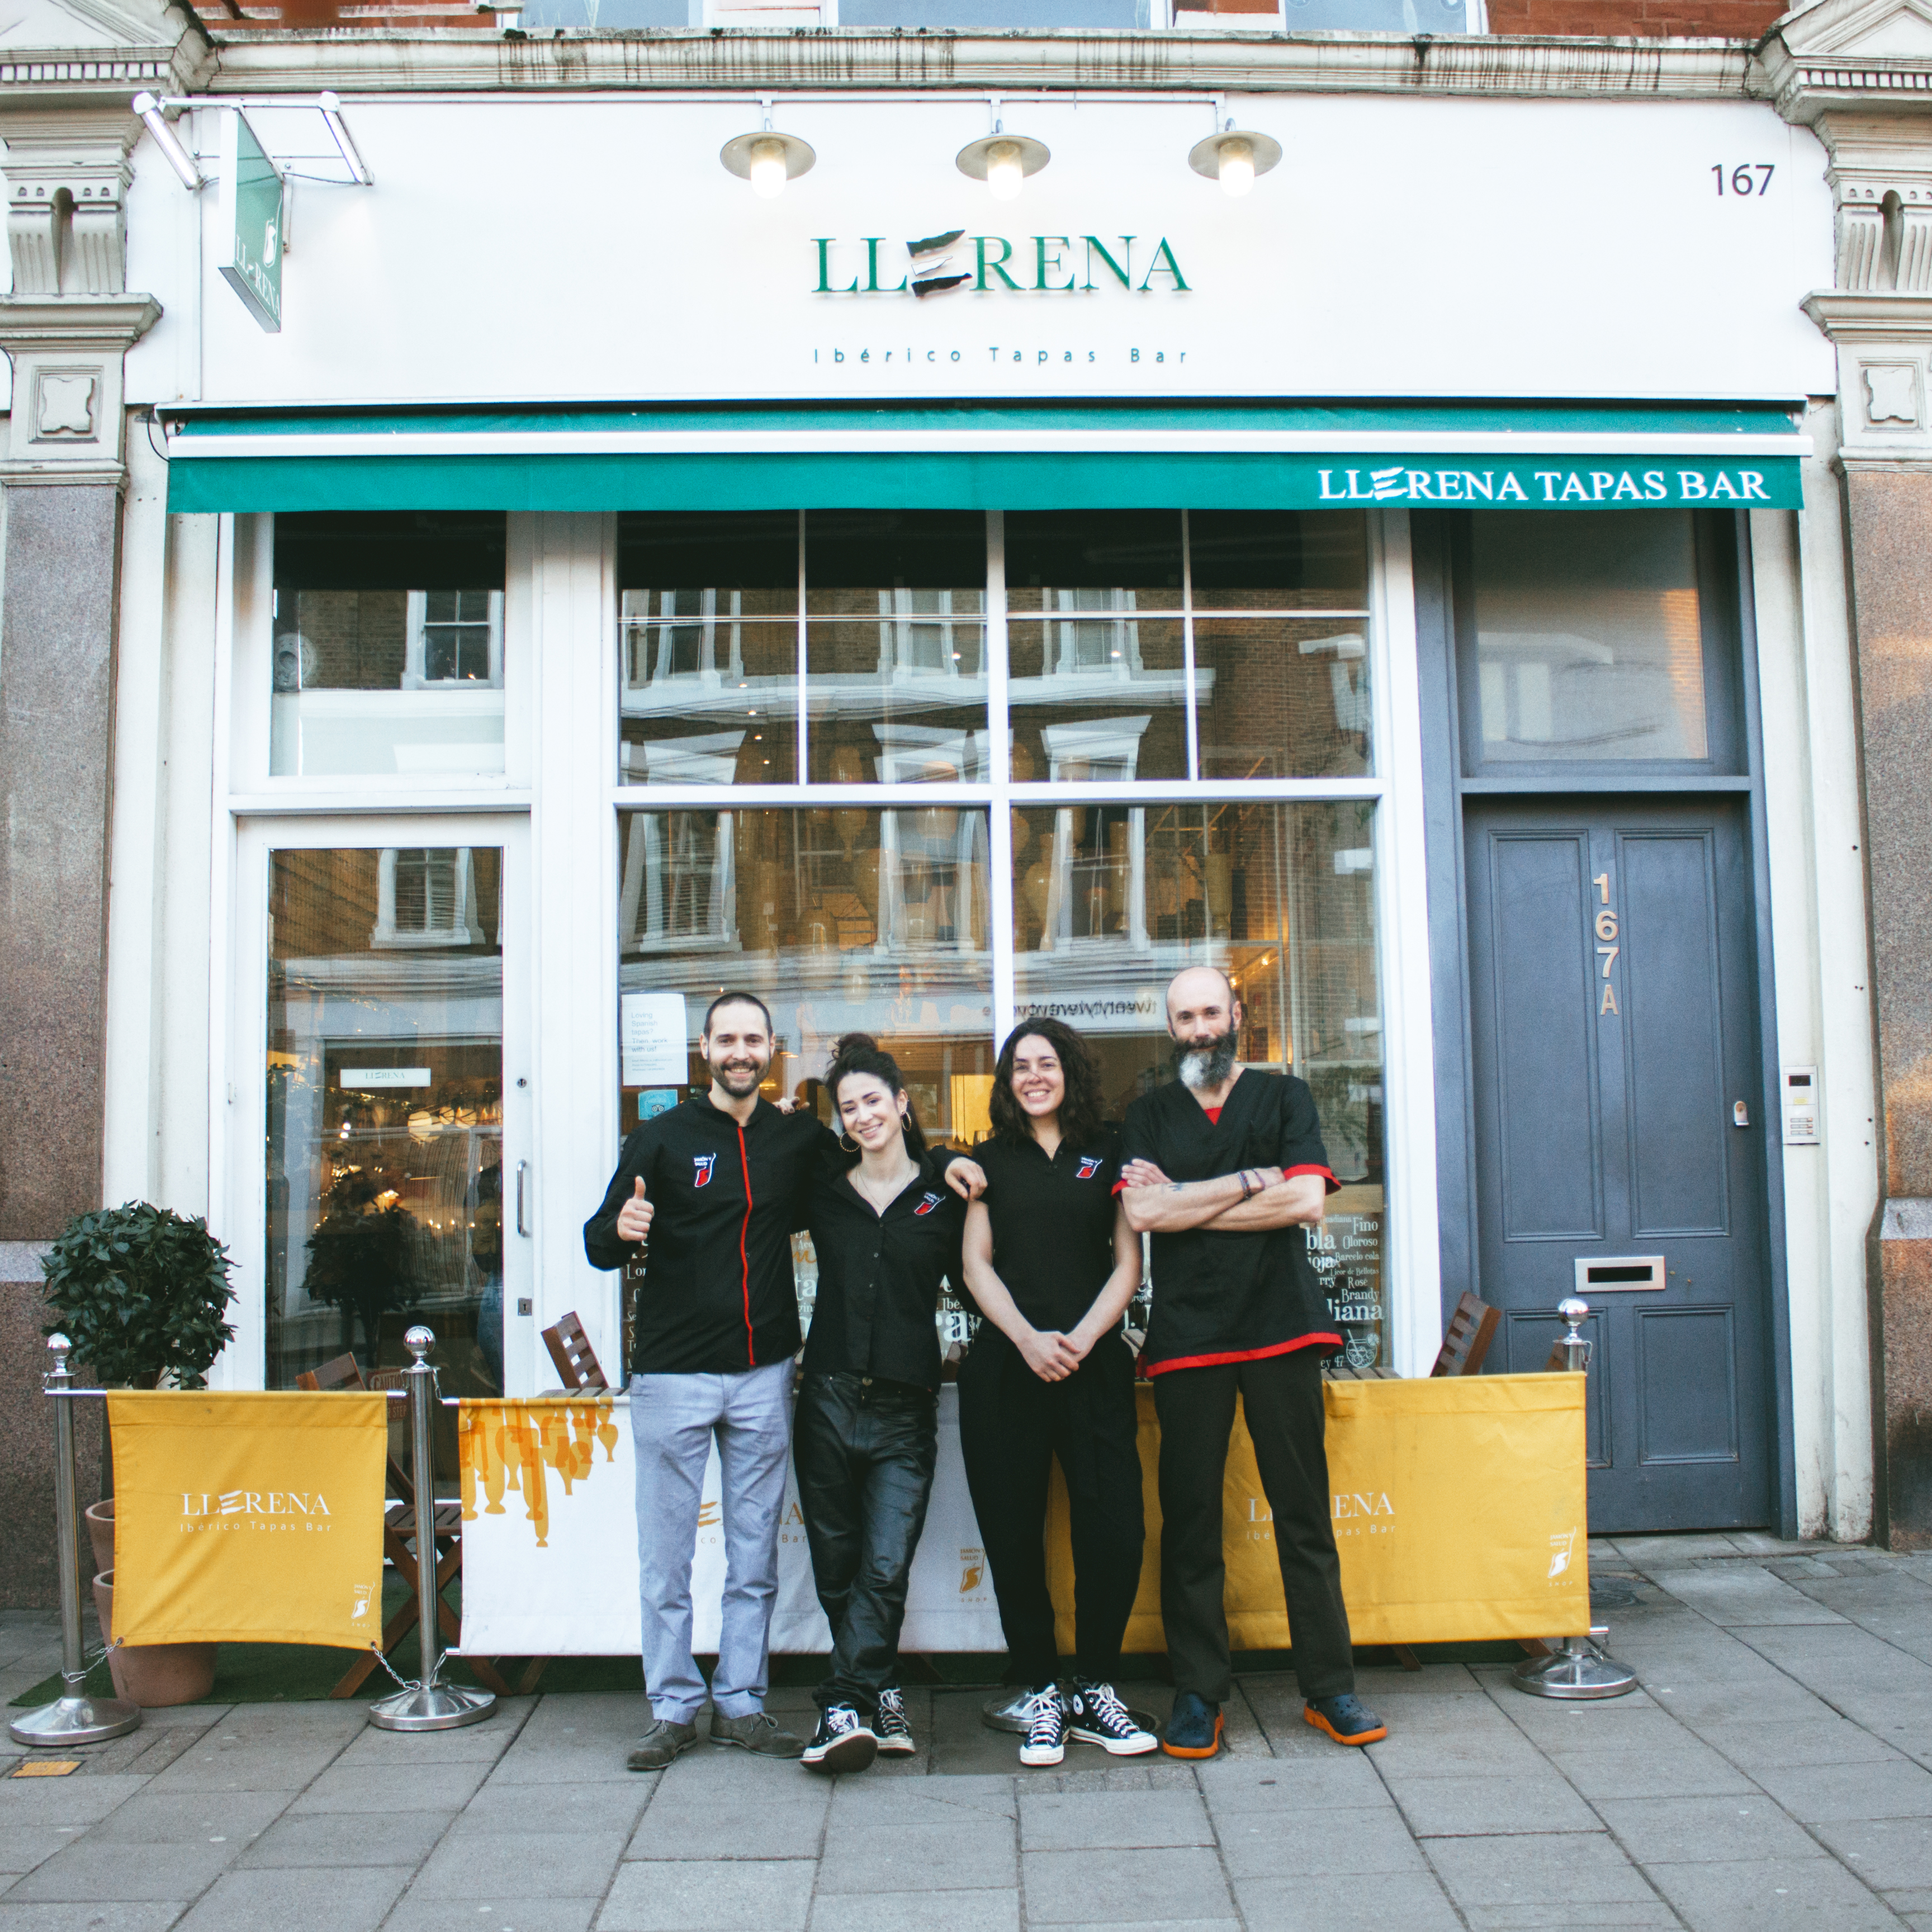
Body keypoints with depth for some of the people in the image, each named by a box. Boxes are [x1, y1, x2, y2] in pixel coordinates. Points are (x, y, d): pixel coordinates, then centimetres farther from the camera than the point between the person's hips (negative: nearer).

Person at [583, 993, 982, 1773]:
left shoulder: (799, 1138, 7)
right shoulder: (662, 1138, -1)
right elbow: (598, 1246, -4)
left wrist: (943, 1165, 4)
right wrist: (620, 1228, -27)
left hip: (763, 1376, 3)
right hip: (674, 1376, -3)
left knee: (755, 1557, 9)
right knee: (665, 1557, 3)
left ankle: (740, 1706, 21)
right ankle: (673, 1710, 16)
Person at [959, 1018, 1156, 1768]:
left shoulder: (1108, 1153, 9)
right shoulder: (991, 1160, 12)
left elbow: (1127, 1263, 6)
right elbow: (977, 1264, 7)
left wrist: (1080, 1339, -8)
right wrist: (1028, 1338, -8)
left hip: (1093, 1364, -1)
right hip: (1005, 1367, 1)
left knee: (1116, 1532, -7)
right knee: (1014, 1537, 1)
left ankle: (1094, 1691, 11)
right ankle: (1042, 1696, 15)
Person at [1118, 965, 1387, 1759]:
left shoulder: (1285, 1098, 10)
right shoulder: (1148, 1117, 13)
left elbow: (1305, 1201, -6)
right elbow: (1141, 1213, -4)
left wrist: (1184, 1203, -5)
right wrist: (1248, 1182, -6)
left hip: (1281, 1328, 0)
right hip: (1187, 1337, 1)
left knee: (1304, 1512, 3)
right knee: (1189, 1520, 3)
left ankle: (1329, 1688, 13)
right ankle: (1197, 1695, 12)